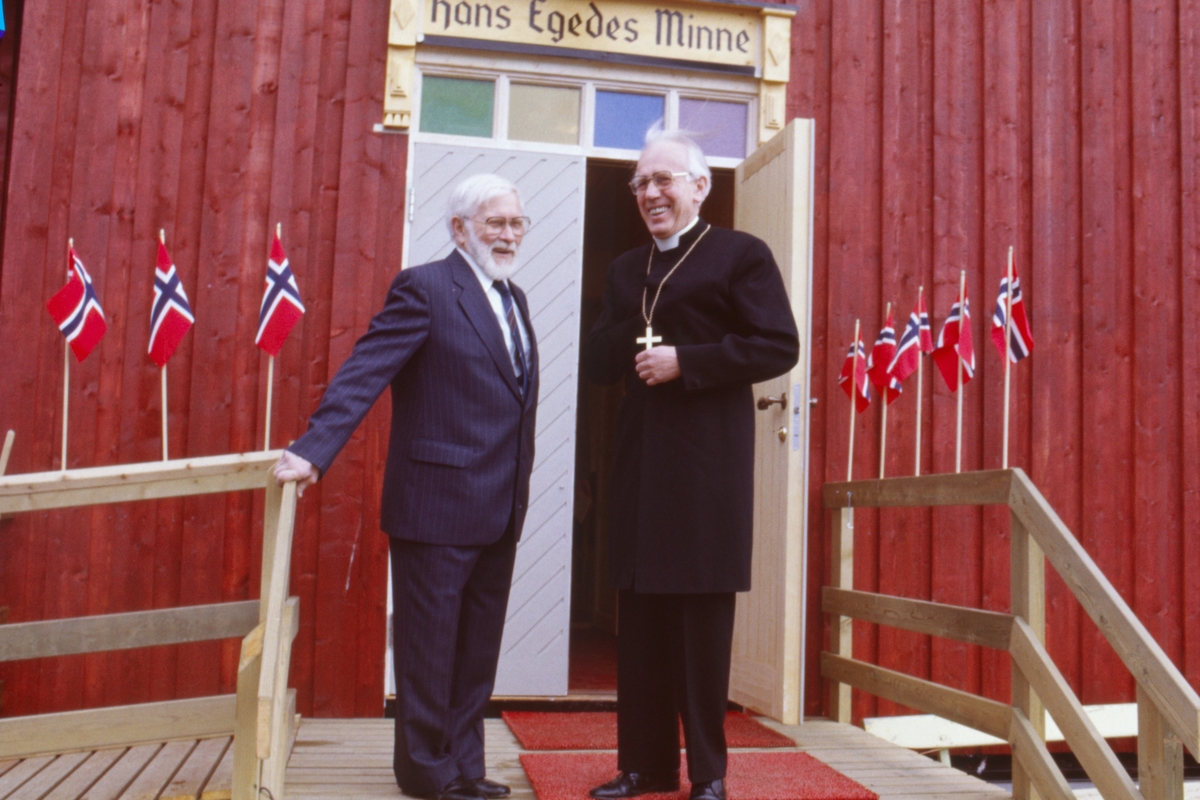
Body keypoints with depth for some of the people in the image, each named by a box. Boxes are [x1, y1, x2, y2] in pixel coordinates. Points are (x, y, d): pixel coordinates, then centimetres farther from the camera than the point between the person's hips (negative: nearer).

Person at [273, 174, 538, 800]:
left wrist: (520, 476, 14)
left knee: (477, 649, 15)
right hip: (438, 508, -8)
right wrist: (314, 450, -29)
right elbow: (363, 372, -18)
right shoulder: (425, 288, -9)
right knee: (429, 648, 6)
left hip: (500, 512, 8)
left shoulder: (514, 299, 15)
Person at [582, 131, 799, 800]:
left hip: (708, 461, -6)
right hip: (640, 461, 6)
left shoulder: (741, 254, 1)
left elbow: (779, 345, -9)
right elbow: (598, 360, 17)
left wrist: (686, 361, -16)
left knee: (703, 619, 1)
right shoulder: (626, 269, 20)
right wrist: (629, 346, -4)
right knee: (639, 619, 9)